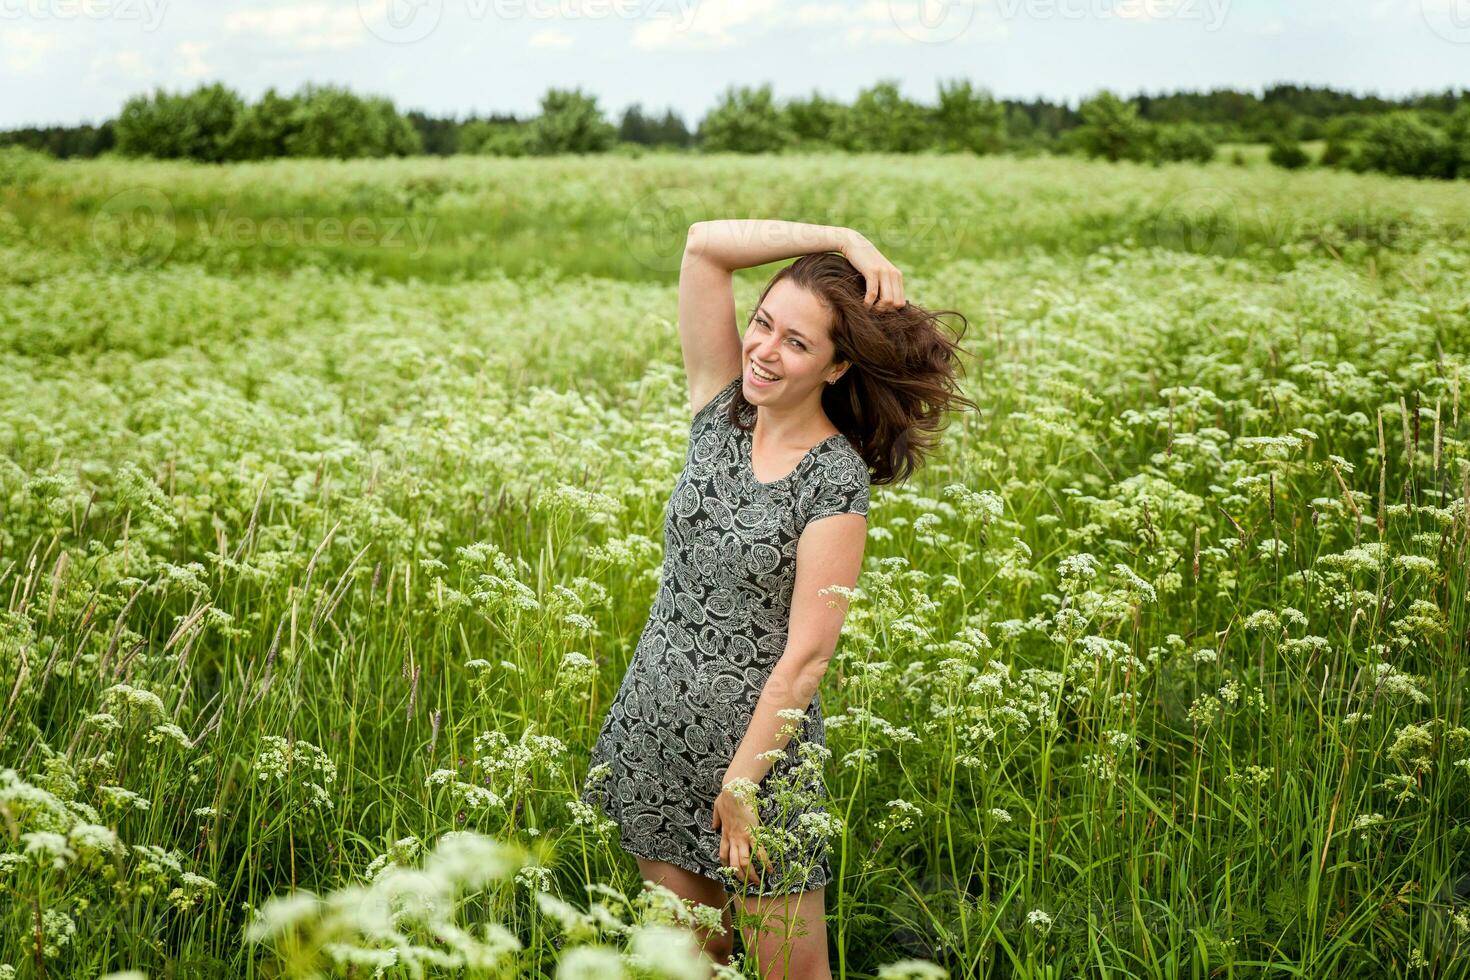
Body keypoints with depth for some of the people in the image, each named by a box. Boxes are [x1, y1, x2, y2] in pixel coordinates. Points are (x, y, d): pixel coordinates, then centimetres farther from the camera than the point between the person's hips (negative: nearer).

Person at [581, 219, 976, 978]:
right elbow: (704, 243, -6)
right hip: (655, 728, 5)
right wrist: (843, 239, -11)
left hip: (759, 741, -5)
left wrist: (739, 782, -18)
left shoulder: (835, 480, -15)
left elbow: (807, 654, -17)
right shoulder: (721, 411, 0)